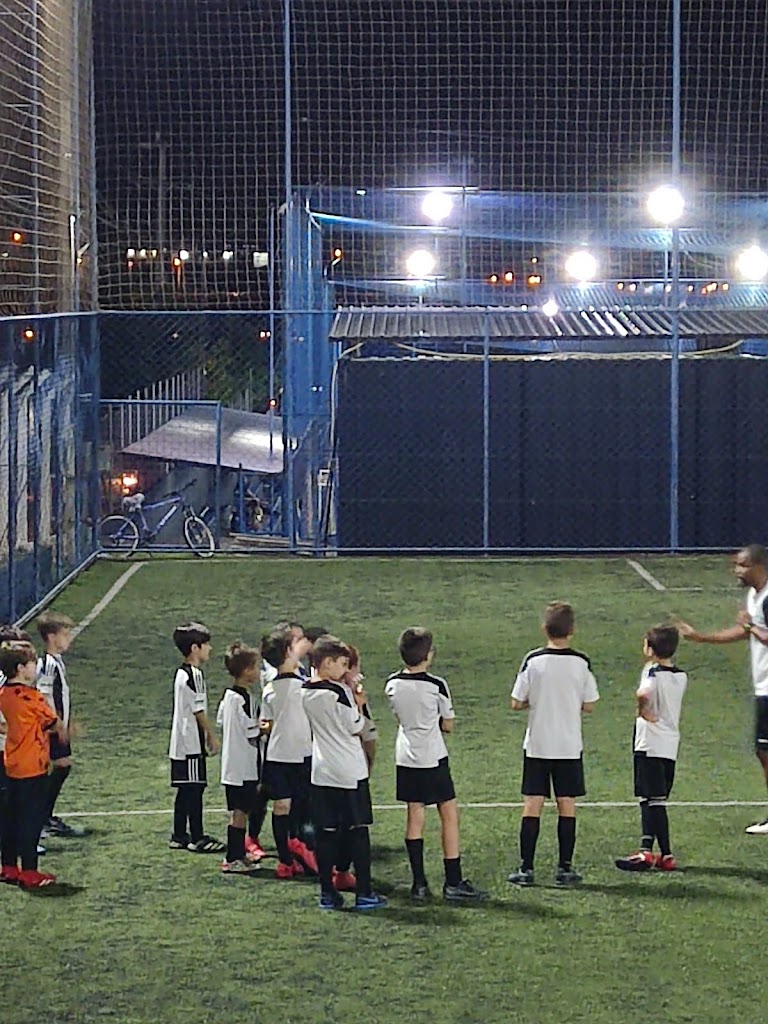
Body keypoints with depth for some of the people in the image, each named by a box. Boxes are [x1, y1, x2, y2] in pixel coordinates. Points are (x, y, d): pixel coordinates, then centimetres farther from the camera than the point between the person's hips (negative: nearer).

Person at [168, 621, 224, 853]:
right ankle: (197, 838, -1)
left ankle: (179, 836, 18)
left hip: (182, 742, 10)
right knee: (194, 788, -4)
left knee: (185, 789, 13)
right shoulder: (194, 675, -16)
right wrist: (212, 736, -6)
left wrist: (206, 735, 22)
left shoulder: (181, 673, 13)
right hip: (192, 741, -10)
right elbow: (199, 711, -15)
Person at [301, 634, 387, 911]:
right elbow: (356, 728, -10)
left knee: (326, 833, 8)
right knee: (358, 832, 3)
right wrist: (359, 704, 5)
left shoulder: (305, 692, 4)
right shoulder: (338, 693, -15)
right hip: (350, 773, -6)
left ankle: (327, 893, 9)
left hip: (321, 772, 6)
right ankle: (364, 893, 5)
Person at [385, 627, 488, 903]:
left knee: (414, 818, 8)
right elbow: (448, 725, -3)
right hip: (433, 758, -5)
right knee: (449, 816, 2)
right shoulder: (437, 686, -12)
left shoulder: (392, 684, 1)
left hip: (405, 758, 5)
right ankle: (453, 883, 0)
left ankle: (419, 884, 7)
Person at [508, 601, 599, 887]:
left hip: (537, 745, 0)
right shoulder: (582, 663, -7)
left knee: (532, 806, 3)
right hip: (569, 746, 0)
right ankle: (565, 868, 8)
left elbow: (516, 703, -5)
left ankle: (526, 869, 2)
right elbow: (588, 705, 0)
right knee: (567, 806, 7)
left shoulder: (533, 661, -8)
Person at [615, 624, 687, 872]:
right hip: (671, 745, 7)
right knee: (651, 800, 14)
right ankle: (647, 850, 15)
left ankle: (666, 855, -10)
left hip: (650, 745, -7)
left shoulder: (653, 672, -12)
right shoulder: (681, 676, 9)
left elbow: (643, 694, -33)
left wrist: (643, 712, -18)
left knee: (654, 800, -7)